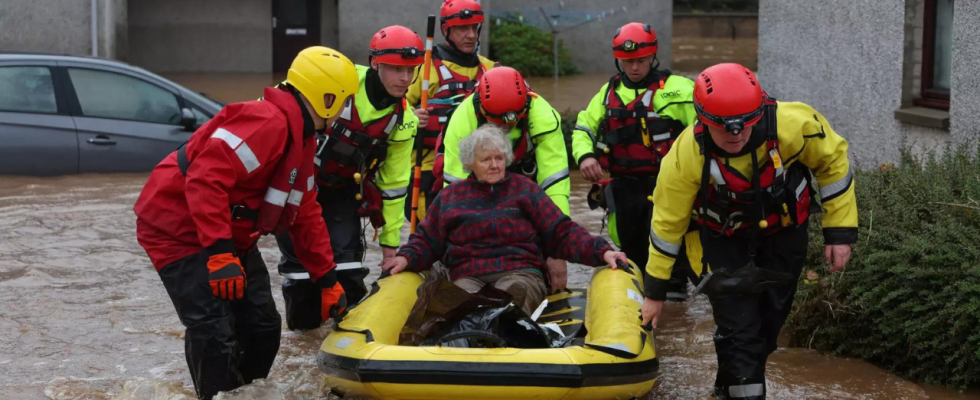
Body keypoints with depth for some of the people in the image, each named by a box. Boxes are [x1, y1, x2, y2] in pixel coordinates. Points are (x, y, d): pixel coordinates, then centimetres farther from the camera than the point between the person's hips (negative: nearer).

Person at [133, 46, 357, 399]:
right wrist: (219, 254, -35)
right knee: (214, 334, -17)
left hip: (230, 236, 11)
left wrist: (327, 282, 15)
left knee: (263, 328, 11)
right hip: (180, 229, -10)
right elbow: (205, 179, -33)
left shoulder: (300, 138, 10)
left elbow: (306, 215, 16)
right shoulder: (267, 122, -24)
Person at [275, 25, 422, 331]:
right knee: (300, 260, 0)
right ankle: (302, 324, 20)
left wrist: (390, 241, 7)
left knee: (347, 264, -8)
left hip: (343, 192, 3)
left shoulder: (403, 121, -6)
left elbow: (393, 183, 4)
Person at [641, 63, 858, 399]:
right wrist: (655, 290, -8)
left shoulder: (792, 125, -33)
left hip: (784, 234, 2)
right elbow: (668, 221, -16)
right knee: (740, 331, -12)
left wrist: (840, 231, -12)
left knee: (768, 324, 15)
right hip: (726, 241, -2)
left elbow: (833, 159, -12)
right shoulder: (686, 156, -31)